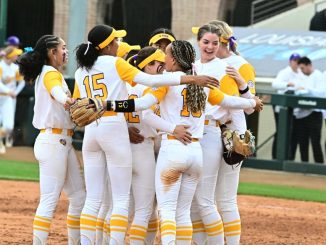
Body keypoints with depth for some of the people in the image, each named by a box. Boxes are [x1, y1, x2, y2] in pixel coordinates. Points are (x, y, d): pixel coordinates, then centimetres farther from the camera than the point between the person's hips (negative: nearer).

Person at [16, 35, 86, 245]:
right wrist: (67, 101, -53)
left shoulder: (49, 74, 20)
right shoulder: (51, 74, -10)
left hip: (63, 142, 10)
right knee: (50, 200, -12)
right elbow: (58, 93, -33)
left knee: (79, 196, 13)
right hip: (53, 142, -10)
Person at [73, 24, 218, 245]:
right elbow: (151, 80, -11)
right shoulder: (115, 63, -1)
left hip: (90, 131, 5)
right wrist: (192, 79, -13)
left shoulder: (80, 72, 14)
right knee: (121, 199, -1)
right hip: (114, 128, -5)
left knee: (93, 199, 8)